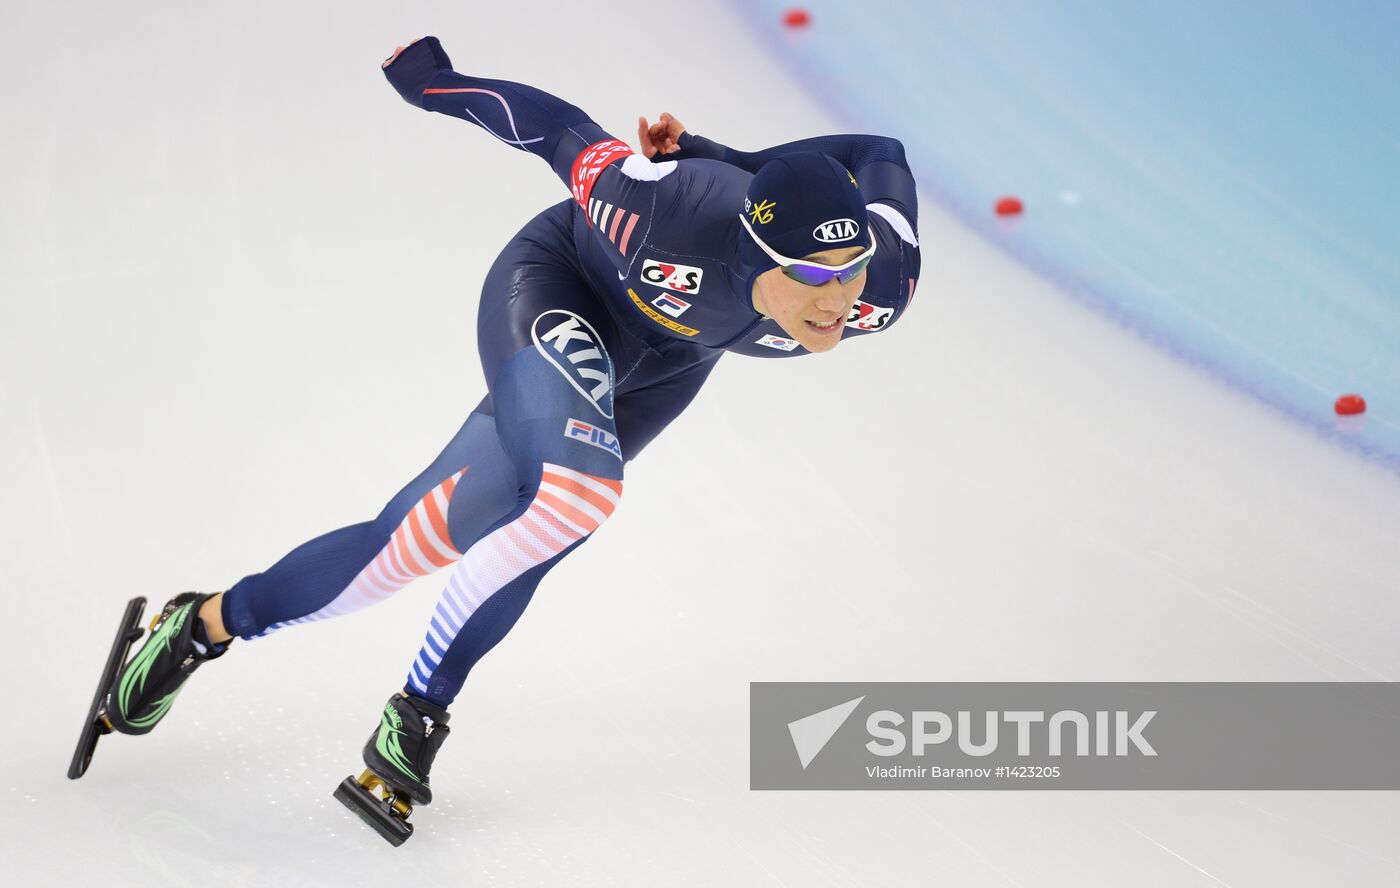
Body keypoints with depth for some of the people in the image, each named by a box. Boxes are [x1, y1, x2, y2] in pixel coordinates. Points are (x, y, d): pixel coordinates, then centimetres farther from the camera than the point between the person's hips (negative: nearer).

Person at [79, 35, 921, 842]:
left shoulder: (884, 288, -30)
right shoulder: (677, 214, -41)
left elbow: (880, 156, -10)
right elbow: (571, 139, -22)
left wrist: (703, 155, -8)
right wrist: (437, 80, -6)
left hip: (661, 367, 5)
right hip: (554, 286, -5)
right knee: (574, 493, -31)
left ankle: (209, 624, 22)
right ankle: (419, 714, -9)